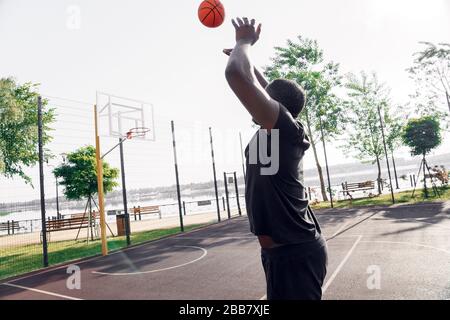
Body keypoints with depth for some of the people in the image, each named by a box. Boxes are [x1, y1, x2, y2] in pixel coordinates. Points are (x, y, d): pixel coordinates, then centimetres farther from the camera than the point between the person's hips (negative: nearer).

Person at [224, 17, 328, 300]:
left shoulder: (286, 128, -17)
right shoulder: (281, 133, 8)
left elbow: (236, 74, -25)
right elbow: (269, 90, 25)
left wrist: (244, 41, -6)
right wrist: (244, 52, 32)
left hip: (294, 252, -10)